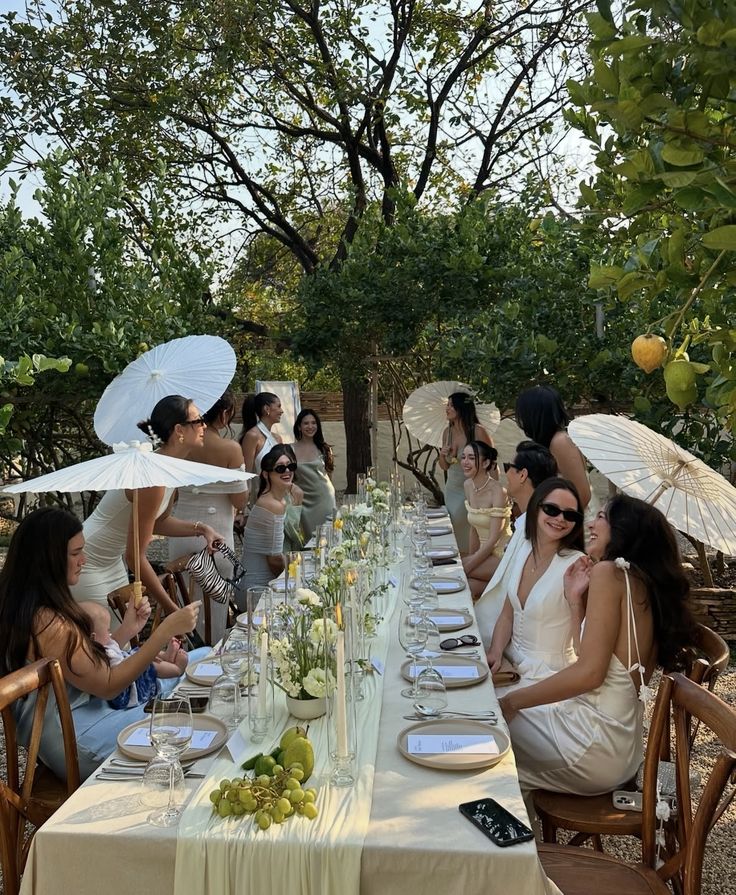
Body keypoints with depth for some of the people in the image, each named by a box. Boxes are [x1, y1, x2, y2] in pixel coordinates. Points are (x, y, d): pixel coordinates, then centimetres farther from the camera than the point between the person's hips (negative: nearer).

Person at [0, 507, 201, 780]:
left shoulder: (28, 609, 3)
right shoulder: (48, 624, -28)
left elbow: (92, 664, 6)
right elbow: (108, 685, -21)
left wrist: (127, 629, -4)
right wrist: (166, 630, -23)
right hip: (76, 746, -9)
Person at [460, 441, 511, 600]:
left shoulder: (498, 492, -19)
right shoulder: (468, 485, 4)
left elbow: (493, 539, -20)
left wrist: (467, 567, -20)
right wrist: (471, 558, 6)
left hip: (501, 555, -7)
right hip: (484, 553, 7)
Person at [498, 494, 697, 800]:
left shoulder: (609, 571, -14)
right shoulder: (644, 583, 10)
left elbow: (589, 672, -21)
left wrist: (511, 701, -13)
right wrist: (576, 600, 11)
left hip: (597, 745, -8)